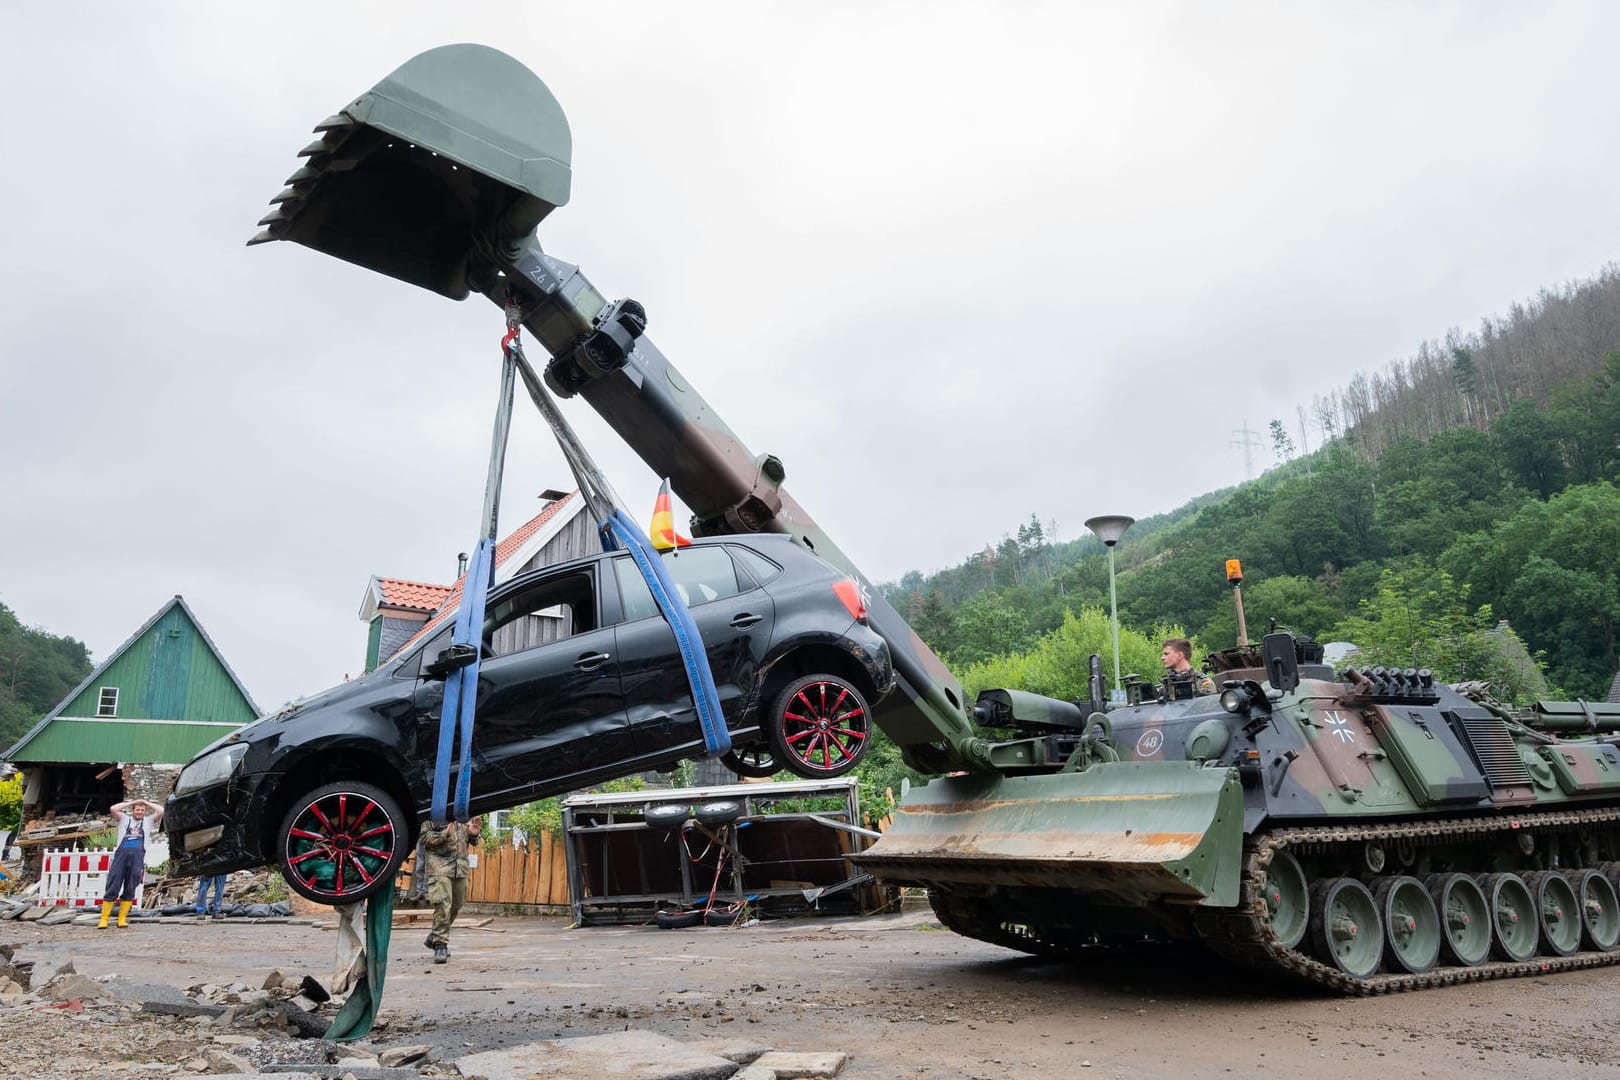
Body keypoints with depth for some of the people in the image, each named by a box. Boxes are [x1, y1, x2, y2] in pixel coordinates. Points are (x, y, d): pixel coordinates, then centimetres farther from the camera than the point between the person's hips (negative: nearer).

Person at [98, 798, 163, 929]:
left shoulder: (148, 821, 23)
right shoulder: (124, 819, 20)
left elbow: (161, 811, 9)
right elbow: (113, 809, 4)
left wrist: (147, 803, 19)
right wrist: (131, 802, 13)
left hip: (137, 858, 1)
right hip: (121, 855, -1)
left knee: (129, 891, 2)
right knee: (111, 890, -3)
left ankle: (122, 919, 7)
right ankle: (103, 920, 0)